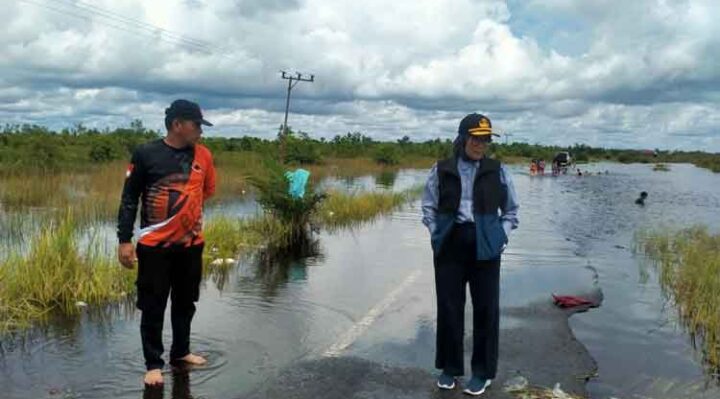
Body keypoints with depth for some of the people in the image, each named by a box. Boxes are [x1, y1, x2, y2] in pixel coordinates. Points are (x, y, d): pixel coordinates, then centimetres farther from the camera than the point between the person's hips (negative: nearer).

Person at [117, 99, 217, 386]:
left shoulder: (203, 155, 1)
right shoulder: (146, 154, -8)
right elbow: (129, 199, -5)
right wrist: (124, 240, -9)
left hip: (191, 243, 4)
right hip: (154, 245, -4)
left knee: (185, 302, 17)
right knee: (153, 307, 6)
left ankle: (181, 351, 35)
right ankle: (153, 364, 20)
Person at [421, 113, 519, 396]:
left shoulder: (498, 171, 3)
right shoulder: (441, 170, 2)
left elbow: (511, 210, 12)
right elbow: (429, 207, 10)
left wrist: (500, 237, 1)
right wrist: (437, 236, 1)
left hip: (485, 246, 0)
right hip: (450, 243, 0)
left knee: (486, 308, 4)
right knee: (449, 306, 6)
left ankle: (482, 371, 19)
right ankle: (449, 367, 23)